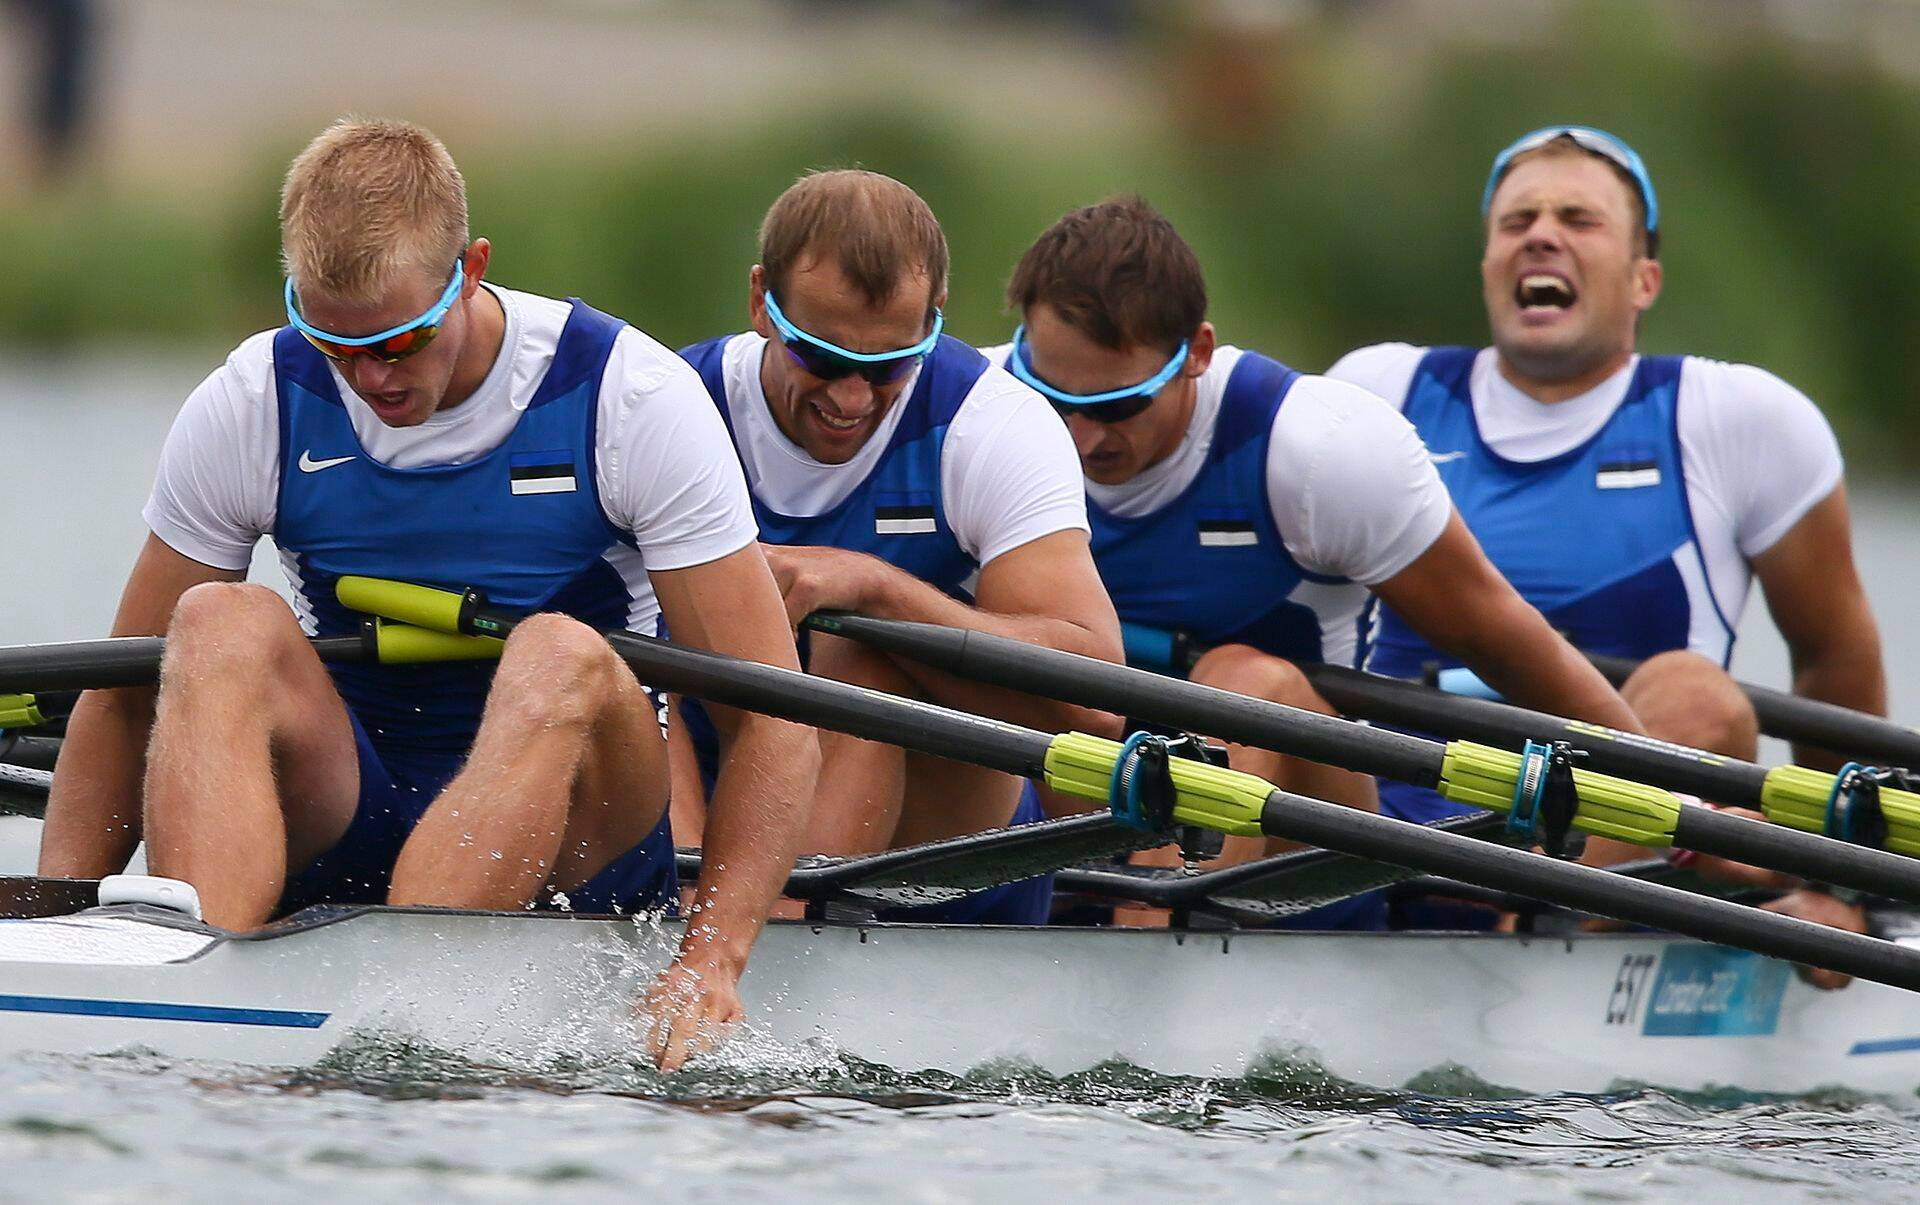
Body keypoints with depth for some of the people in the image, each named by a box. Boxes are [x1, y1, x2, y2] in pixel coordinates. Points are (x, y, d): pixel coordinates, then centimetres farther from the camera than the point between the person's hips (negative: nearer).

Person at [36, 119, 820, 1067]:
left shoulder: (632, 400, -11)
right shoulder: (249, 410, -4)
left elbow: (775, 721, -14)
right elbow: (127, 698, 1)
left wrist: (710, 960, -27)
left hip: (569, 831, -2)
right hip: (332, 830, 2)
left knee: (562, 660, -34)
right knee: (222, 625, -26)